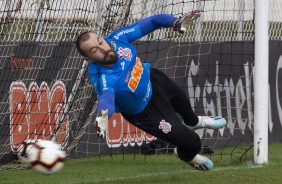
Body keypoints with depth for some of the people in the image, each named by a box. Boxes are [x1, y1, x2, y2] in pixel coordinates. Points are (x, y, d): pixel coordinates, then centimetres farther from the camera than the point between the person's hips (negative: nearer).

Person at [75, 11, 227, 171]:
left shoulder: (116, 39, -30)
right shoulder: (103, 78, -44)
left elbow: (149, 24, -23)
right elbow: (106, 96, -64)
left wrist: (175, 23, -39)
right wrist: (103, 115, -87)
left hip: (151, 78, 5)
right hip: (144, 111, -5)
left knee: (180, 99, 36)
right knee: (192, 143, 2)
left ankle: (193, 122, 74)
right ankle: (188, 156, 41)